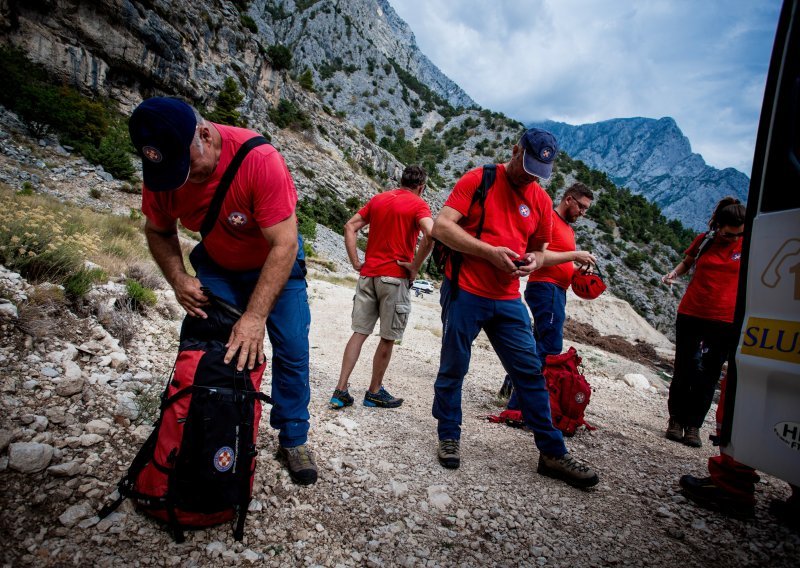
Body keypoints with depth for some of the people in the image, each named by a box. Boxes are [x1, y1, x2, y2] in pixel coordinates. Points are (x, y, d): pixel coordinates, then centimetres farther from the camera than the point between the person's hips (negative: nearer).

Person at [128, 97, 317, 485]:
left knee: (292, 350, -7)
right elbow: (158, 231, -2)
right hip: (217, 268, 4)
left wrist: (255, 317, -39)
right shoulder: (160, 172, -19)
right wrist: (179, 280, -22)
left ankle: (293, 440, 11)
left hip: (275, 263, -3)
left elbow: (284, 244, -36)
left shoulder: (258, 159, -35)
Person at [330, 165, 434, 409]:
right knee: (388, 339, 8)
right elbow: (431, 235, -21)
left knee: (359, 333, 10)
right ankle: (374, 392, 19)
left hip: (368, 274, 5)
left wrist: (356, 263, 8)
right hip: (395, 277, -5)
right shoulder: (418, 204, -3)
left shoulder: (378, 199, 14)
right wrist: (414, 266, -11)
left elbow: (350, 227, 11)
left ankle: (340, 391, 9)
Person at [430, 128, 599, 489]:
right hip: (464, 293, -4)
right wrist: (490, 251, -21)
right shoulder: (477, 181, -5)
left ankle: (552, 453, 17)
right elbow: (441, 228, -13)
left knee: (530, 373, 6)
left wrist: (533, 262, -5)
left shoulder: (541, 200, 9)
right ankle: (449, 438, 27)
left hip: (508, 300, 4)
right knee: (453, 370, 6)